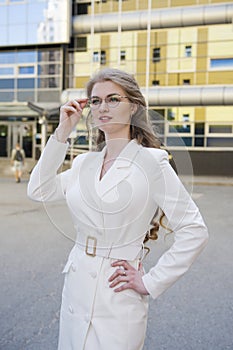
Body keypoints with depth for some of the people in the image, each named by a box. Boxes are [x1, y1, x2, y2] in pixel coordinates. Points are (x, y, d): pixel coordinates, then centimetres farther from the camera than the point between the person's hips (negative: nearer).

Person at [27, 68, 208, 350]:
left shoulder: (151, 162, -13)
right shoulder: (85, 162, 5)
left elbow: (194, 232, -13)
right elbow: (39, 190, -4)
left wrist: (151, 282, -11)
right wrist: (62, 132, -4)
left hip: (117, 297, -5)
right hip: (75, 289, 6)